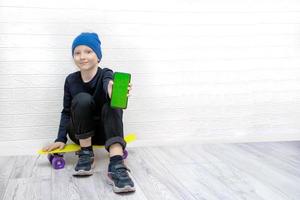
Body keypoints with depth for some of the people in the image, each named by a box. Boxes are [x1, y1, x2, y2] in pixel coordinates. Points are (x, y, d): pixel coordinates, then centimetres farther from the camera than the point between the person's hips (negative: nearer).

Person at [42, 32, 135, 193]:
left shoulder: (106, 74, -11)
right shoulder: (71, 80, -1)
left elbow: (109, 84, -37)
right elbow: (66, 112, 4)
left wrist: (114, 90, -62)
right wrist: (61, 139, -10)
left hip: (105, 131, -1)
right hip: (80, 133, 1)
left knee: (112, 105, -34)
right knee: (82, 99, -28)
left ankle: (116, 165, -49)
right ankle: (86, 154, -18)